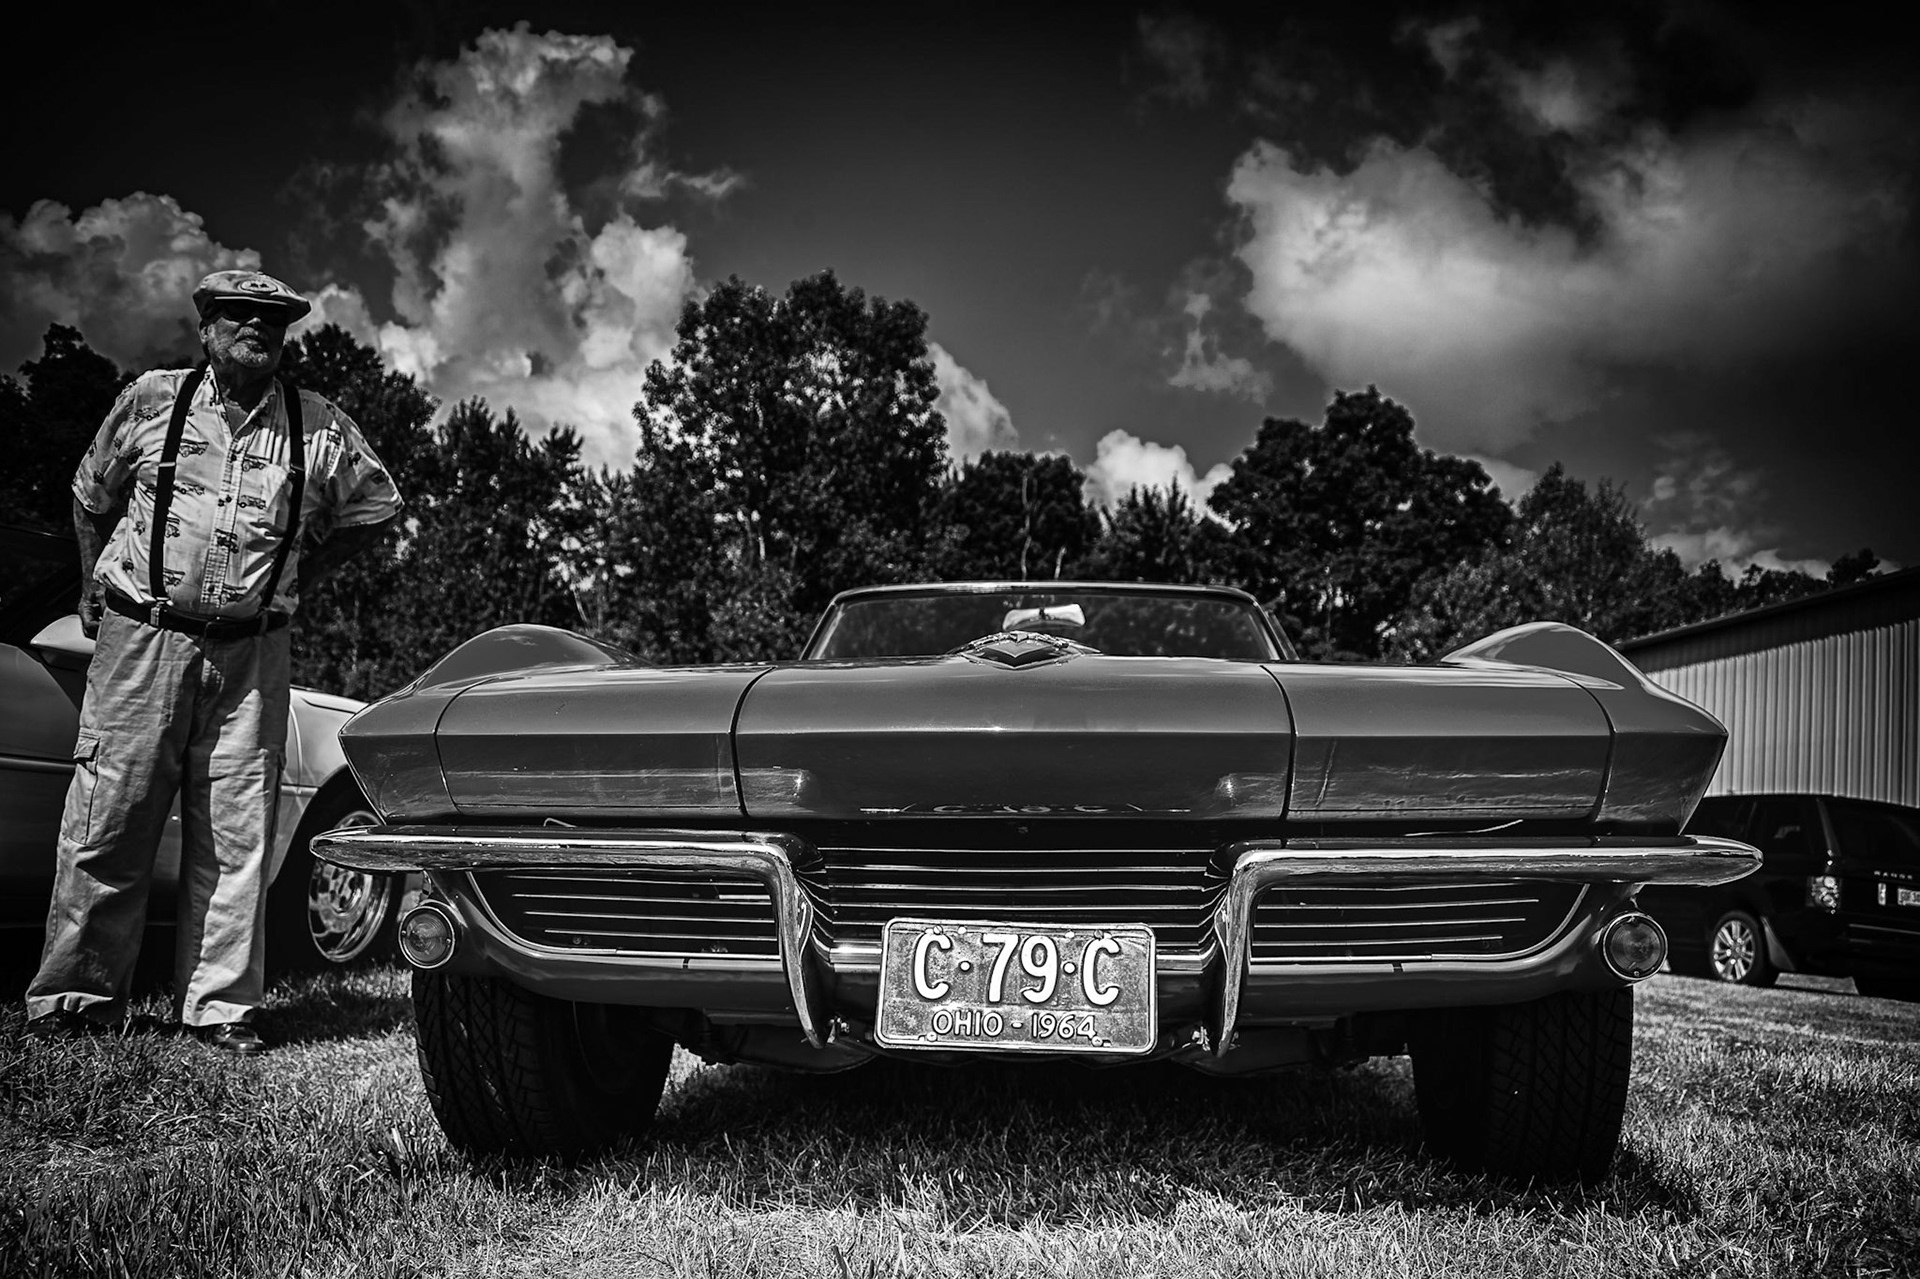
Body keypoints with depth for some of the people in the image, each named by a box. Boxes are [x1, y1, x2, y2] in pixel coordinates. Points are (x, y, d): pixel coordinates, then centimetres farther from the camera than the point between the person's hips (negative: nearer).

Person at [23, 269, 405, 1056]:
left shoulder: (321, 429, 7)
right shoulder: (151, 401, 5)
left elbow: (375, 507, 21)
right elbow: (91, 494, 19)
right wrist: (98, 586, 25)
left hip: (250, 656, 2)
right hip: (142, 639, -1)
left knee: (237, 836, 2)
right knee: (109, 825, -2)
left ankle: (220, 1006, 10)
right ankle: (74, 1000, 9)